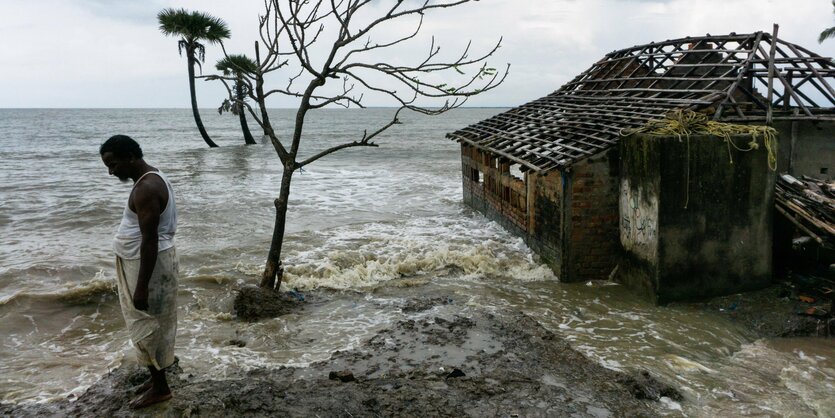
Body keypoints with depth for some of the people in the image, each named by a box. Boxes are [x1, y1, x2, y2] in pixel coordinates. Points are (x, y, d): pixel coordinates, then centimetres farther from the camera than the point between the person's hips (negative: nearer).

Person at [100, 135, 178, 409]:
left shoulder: (146, 189, -24)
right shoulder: (151, 179, 9)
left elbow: (150, 240, -26)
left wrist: (141, 286, -23)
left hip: (150, 265, -10)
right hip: (143, 261, 10)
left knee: (148, 327, 2)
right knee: (150, 325, 18)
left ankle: (160, 388, 15)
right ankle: (157, 377, 31)